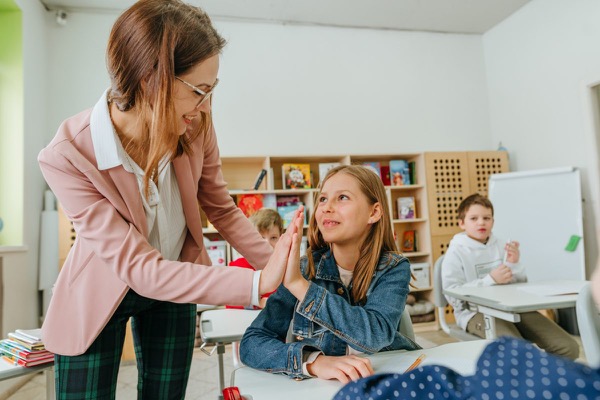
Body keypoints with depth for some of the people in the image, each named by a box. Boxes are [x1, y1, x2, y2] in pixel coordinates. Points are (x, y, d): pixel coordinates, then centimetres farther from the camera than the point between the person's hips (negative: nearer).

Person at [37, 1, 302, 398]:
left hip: (174, 287, 4)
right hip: (100, 295, -3)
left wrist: (279, 268, -15)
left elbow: (222, 210, -5)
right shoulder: (67, 157, -31)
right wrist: (257, 283, -40)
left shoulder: (196, 128, -20)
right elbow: (136, 266, -32)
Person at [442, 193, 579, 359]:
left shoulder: (500, 246, 12)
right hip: (475, 312, -6)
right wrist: (490, 280, -22)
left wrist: (514, 264, -8)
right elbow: (454, 297, -14)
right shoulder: (455, 252, -6)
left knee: (568, 348, -7)